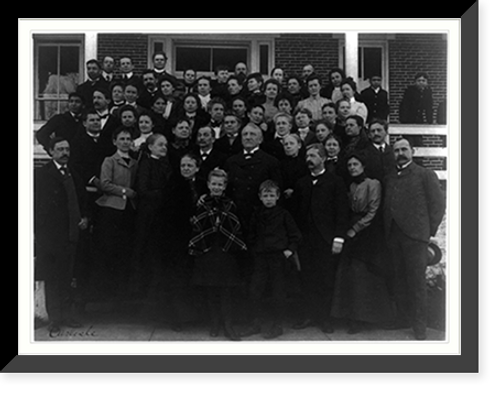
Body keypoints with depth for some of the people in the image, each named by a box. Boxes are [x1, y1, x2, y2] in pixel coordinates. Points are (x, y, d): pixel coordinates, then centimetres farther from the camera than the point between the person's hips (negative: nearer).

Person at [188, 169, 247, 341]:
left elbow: (236, 229, 3)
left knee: (227, 290, 1)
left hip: (226, 251, 0)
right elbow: (196, 227, -1)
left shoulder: (230, 205, 5)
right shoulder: (202, 204, 3)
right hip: (206, 252, 0)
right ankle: (214, 324, 21)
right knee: (210, 290, 7)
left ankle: (228, 326, 10)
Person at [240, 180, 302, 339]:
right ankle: (257, 323, 14)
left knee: (278, 292, 0)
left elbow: (296, 235, 3)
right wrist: (253, 250, 9)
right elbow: (251, 236, 20)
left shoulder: (283, 214, -1)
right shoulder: (257, 215, 10)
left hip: (279, 256, -4)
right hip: (260, 257, 4)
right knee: (255, 290, 1)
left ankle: (276, 325, 10)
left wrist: (290, 249, -7)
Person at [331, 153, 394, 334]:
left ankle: (361, 318, 1)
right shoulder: (350, 186, 14)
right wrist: (348, 228, 2)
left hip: (368, 233, -6)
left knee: (363, 274, -6)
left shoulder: (373, 184, -5)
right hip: (352, 232, 6)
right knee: (349, 274, 0)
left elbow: (372, 212, -10)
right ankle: (355, 318, 7)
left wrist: (355, 229, -12)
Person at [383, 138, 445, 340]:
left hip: (414, 234, -5)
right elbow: (386, 207, 16)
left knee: (416, 281, -5)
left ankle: (419, 327, 2)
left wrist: (428, 232, -5)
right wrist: (387, 233, 5)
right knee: (399, 280, 9)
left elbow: (438, 205, -1)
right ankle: (401, 322, 17)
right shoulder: (390, 179, 18)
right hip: (394, 236, 5)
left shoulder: (426, 175, 3)